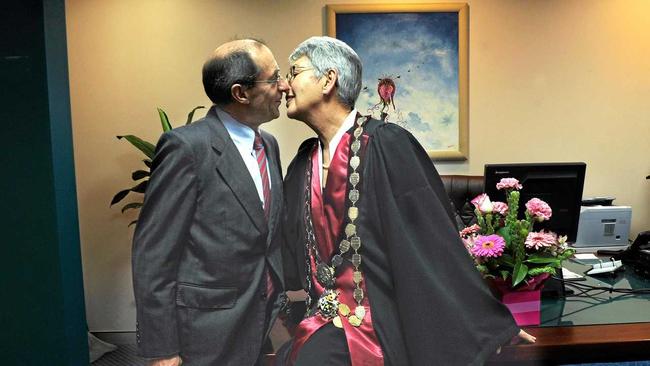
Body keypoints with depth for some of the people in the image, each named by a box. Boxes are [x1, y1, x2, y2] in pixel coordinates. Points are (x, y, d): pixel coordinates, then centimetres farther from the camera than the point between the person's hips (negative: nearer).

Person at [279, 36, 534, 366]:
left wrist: (485, 323, -11)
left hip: (387, 328, -5)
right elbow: (288, 254, 15)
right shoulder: (304, 161, 5)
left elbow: (432, 237, -15)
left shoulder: (387, 144, -15)